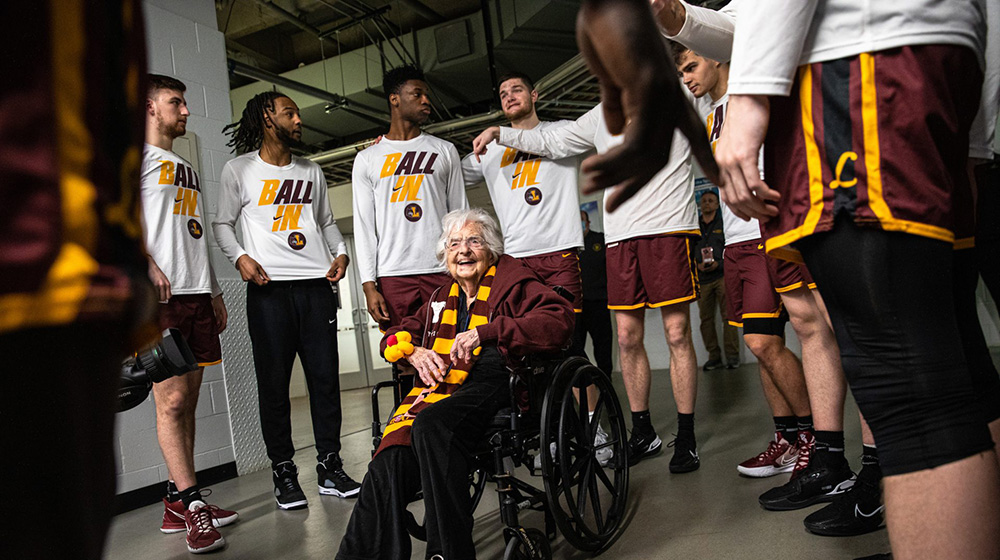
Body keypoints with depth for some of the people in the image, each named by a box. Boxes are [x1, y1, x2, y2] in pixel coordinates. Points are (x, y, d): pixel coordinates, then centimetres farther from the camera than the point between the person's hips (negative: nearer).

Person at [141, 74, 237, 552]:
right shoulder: (136, 157, 4)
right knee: (173, 400, -9)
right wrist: (145, 263, -21)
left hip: (196, 294, 7)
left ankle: (177, 505, 15)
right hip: (160, 296, -7)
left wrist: (214, 292, 22)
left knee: (186, 402, 7)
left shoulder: (187, 169, 26)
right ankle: (190, 502, -3)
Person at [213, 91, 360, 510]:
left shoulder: (311, 171, 19)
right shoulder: (239, 169, 7)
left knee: (325, 377, 2)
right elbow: (222, 223, 9)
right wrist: (240, 257, -9)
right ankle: (284, 474, 11)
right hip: (268, 287, -3)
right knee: (274, 383, 0)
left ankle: (330, 467, 12)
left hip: (316, 284, 4)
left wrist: (341, 252, 6)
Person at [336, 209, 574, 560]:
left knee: (431, 424, -36)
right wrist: (414, 351, 9)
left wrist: (485, 332, -13)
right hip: (437, 388, 5)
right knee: (388, 462, -24)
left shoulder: (512, 282, 13)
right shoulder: (441, 297, 29)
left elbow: (559, 320, -5)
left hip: (487, 389, -5)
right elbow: (395, 334, 35)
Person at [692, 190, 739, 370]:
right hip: (702, 279, 3)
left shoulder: (724, 224, 8)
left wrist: (718, 263, -11)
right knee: (706, 318, 0)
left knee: (728, 315, -7)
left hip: (721, 275, -2)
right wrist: (698, 265, -5)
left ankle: (732, 355, -1)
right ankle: (714, 357, 6)